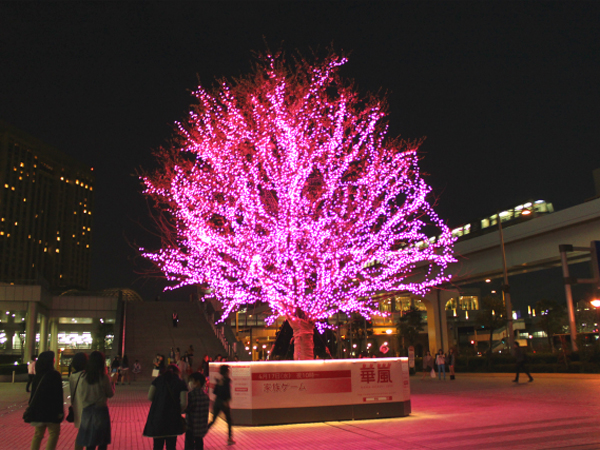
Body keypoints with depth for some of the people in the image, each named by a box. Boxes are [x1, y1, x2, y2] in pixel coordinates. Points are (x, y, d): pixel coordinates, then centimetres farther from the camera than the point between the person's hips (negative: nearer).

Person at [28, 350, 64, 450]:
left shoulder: (37, 376, 5)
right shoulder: (54, 375, -15)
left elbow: (33, 393, 10)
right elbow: (58, 395, -15)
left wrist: (32, 407, 19)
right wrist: (60, 411, -10)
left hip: (37, 409, 6)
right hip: (51, 410, -6)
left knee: (38, 434, 15)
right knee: (54, 433, 4)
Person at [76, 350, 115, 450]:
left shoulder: (83, 377, -4)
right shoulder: (104, 377, -13)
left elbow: (79, 394, 4)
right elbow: (110, 394, -4)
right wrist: (113, 382, 11)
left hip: (86, 412, 3)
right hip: (101, 412, -3)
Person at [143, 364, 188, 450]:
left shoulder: (158, 379, 7)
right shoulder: (181, 383, 1)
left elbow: (150, 397, 0)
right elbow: (184, 403, -8)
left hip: (157, 415, 2)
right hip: (172, 417, -2)